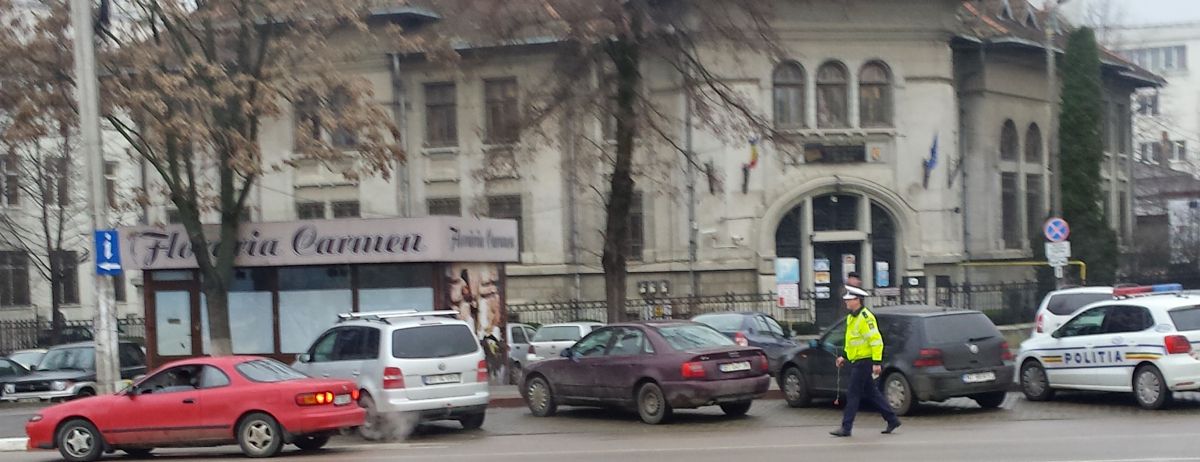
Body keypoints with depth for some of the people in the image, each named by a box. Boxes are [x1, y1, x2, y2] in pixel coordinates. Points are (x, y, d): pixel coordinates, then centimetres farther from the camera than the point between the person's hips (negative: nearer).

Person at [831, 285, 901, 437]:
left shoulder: (865, 318, -17)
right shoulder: (851, 318, 14)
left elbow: (876, 340, -21)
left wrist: (877, 362, -24)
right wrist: (844, 356, 19)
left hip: (865, 361, -10)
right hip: (857, 361, 10)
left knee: (853, 393, -7)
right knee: (871, 393, 13)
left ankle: (846, 427, -3)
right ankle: (892, 420, 20)